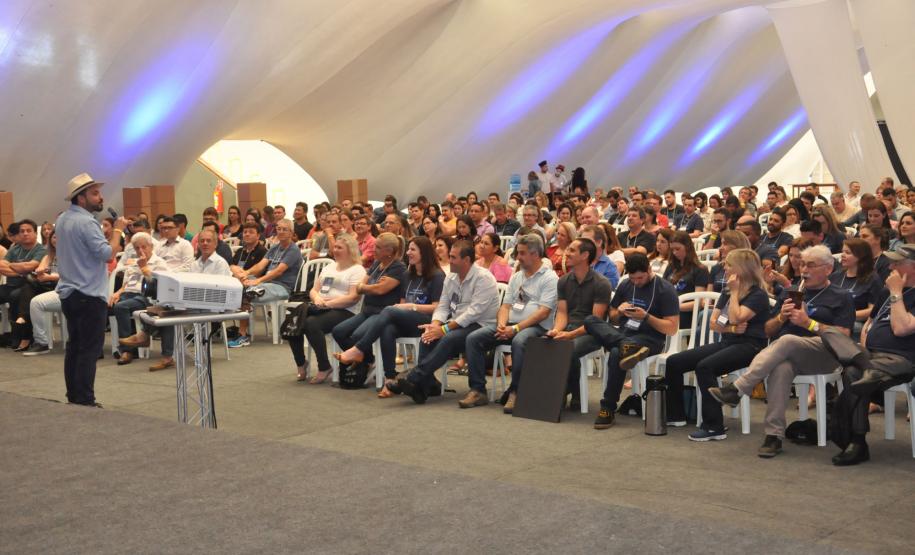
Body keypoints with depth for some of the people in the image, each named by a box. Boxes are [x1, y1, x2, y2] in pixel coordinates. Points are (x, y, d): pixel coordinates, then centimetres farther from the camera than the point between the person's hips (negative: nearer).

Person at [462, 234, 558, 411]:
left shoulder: (549, 278, -2)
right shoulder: (516, 277, 21)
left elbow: (543, 312, -12)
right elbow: (506, 305, 17)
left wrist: (516, 328, -18)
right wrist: (502, 325, -6)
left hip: (535, 326, -7)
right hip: (510, 325, 7)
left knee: (519, 341, -40)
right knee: (473, 338, -13)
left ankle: (516, 392, -28)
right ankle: (477, 390, -12)